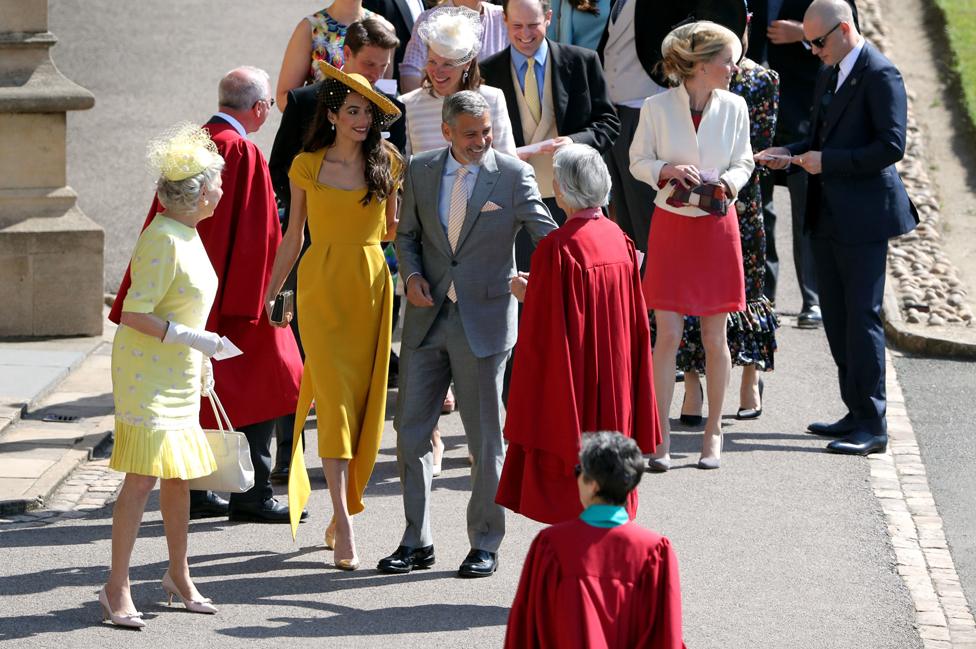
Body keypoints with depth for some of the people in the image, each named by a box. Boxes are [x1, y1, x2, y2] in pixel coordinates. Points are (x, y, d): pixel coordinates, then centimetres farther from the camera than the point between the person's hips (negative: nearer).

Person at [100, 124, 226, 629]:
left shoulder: (188, 233, 9)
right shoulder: (162, 242, -21)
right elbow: (134, 315, -23)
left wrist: (201, 357, 26)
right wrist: (191, 338, -26)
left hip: (180, 374, 9)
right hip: (147, 373, -9)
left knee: (179, 475, 15)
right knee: (143, 477, -11)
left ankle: (179, 575, 27)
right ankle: (117, 589, -8)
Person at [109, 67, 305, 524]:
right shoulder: (243, 153, -15)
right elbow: (257, 233, -17)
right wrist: (262, 294, -11)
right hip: (233, 294, -8)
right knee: (255, 390, 0)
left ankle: (193, 492, 14)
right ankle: (252, 496, 0)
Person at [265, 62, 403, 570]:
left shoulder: (386, 162, 5)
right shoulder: (308, 166, 3)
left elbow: (394, 228, 11)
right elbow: (294, 236, 10)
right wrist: (270, 293, 9)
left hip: (372, 283, 2)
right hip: (322, 283, -2)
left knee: (365, 399, 2)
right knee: (333, 398, -10)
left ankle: (342, 514, 15)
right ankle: (344, 526, -12)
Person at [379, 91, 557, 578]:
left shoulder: (513, 175, -5)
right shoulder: (420, 171, 5)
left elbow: (545, 232, -11)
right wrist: (411, 274, -5)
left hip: (483, 319, -3)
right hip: (427, 317, 4)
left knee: (485, 438, 4)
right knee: (410, 429, 6)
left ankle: (485, 544, 15)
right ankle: (416, 541, 18)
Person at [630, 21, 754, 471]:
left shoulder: (734, 107, -1)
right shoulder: (658, 107, -7)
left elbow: (743, 162, 10)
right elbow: (638, 161, 2)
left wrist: (729, 183, -11)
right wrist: (666, 169, -17)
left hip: (717, 227, 2)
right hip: (671, 226, -2)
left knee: (714, 337, 6)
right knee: (668, 334, -4)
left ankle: (713, 433, 18)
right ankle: (661, 438, 3)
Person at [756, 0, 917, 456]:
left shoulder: (880, 76, -15)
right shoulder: (830, 72, 13)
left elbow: (891, 146, -20)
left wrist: (827, 160, -19)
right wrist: (793, 153, 5)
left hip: (863, 218, -9)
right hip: (827, 215, 9)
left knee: (862, 317, -7)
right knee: (837, 317, 13)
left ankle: (872, 426, -2)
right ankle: (857, 414, 22)